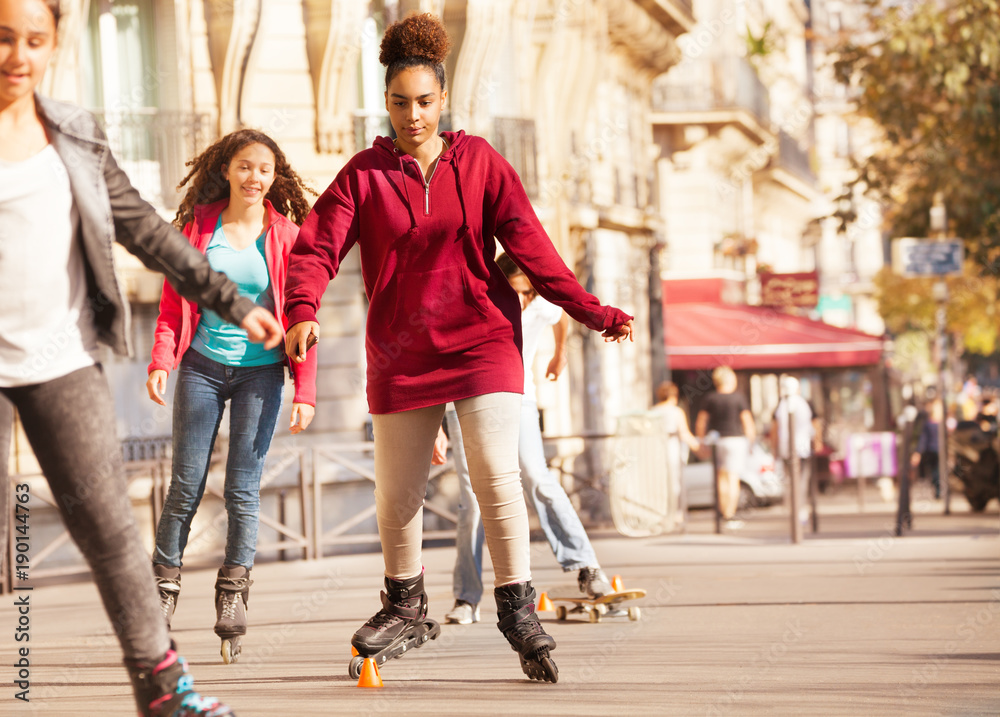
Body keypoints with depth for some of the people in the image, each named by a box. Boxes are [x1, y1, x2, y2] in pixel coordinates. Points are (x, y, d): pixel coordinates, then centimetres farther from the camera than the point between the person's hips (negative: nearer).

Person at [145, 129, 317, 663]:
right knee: (185, 485, -1)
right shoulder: (199, 226, 6)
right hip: (203, 367, 1)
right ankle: (164, 590, 5)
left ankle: (233, 600, 2)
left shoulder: (286, 236, 3)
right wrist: (161, 360, -5)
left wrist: (305, 391, -3)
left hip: (260, 372, -1)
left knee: (243, 489, -3)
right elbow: (173, 301, 9)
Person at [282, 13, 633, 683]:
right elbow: (317, 247, -7)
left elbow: (530, 246, 0)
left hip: (483, 338, -1)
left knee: (496, 472, -15)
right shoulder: (364, 174, 1)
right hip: (401, 350, 1)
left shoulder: (480, 162, 2)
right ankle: (405, 602, 31)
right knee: (397, 493, 7)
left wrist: (592, 311, -7)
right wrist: (303, 312, -26)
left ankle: (518, 607, -3)